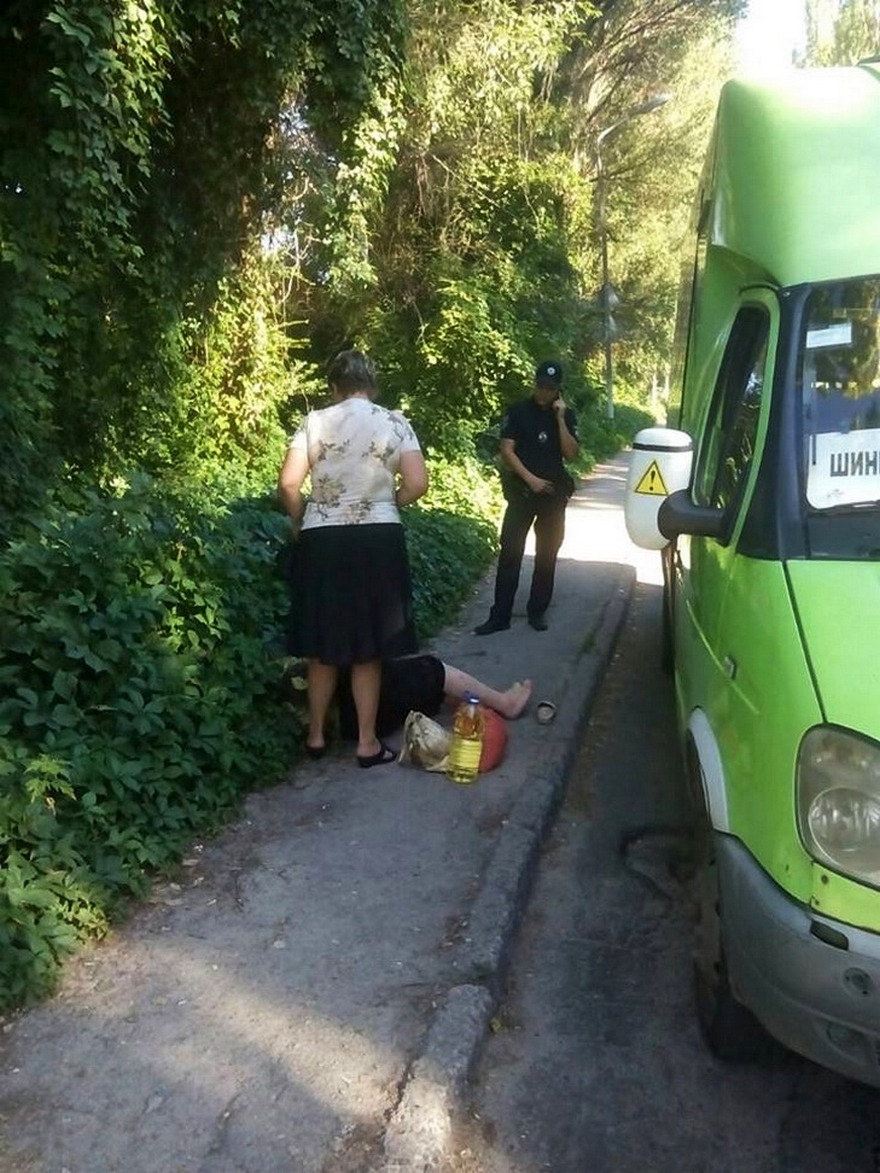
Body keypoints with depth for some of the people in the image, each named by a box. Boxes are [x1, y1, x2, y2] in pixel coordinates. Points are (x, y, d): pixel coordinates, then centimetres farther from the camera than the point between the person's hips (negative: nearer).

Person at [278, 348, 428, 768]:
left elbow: (288, 485, -7)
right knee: (368, 649, 9)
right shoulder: (395, 423, 1)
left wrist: (303, 519, 11)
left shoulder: (315, 422, 0)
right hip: (378, 540, 0)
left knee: (323, 646, 13)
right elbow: (417, 484, -6)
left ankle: (315, 735, 25)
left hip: (323, 541, 1)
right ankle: (367, 743, 16)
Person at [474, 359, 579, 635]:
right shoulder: (518, 411, -1)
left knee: (547, 555, 7)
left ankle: (537, 611, 19)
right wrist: (530, 479, -14)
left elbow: (570, 454, -6)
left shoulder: (566, 415, 5)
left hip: (554, 493, 2)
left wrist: (560, 419, -12)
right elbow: (507, 450, -6)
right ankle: (499, 616, -1)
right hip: (522, 491, -2)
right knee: (510, 553, -5)